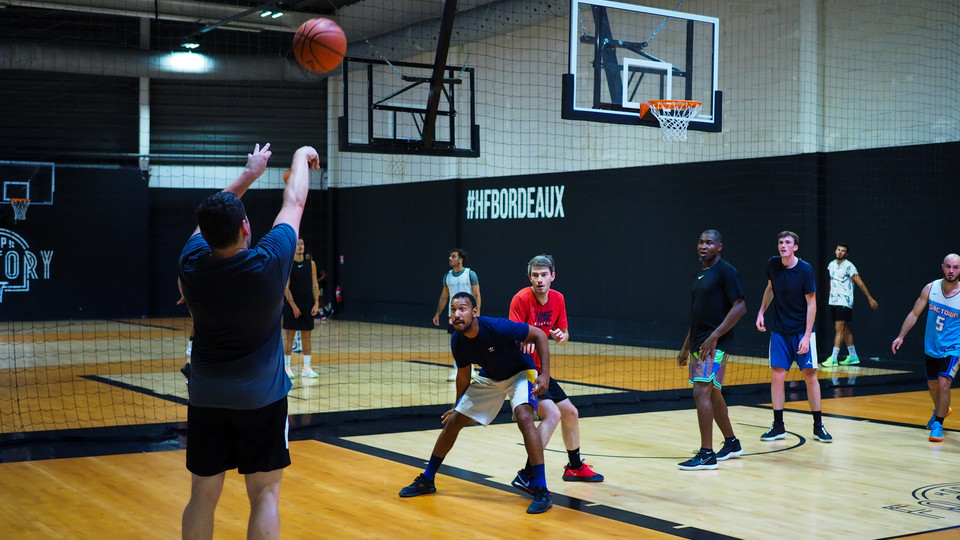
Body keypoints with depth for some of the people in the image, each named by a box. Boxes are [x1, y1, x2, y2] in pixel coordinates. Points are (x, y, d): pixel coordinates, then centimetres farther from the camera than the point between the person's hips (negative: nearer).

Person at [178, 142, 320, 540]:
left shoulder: (191, 265, -11)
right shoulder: (267, 264, -19)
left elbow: (212, 221, 10)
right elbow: (294, 202, -3)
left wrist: (249, 174, 21)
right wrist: (302, 156, 15)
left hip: (206, 398, 3)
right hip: (261, 398, -3)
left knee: (202, 496, 10)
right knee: (264, 495, 4)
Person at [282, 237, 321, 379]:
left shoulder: (311, 264, 7)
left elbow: (315, 285, 6)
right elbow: (286, 287, -8)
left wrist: (316, 303, -3)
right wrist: (293, 306, -13)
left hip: (307, 306, 3)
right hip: (291, 306, -3)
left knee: (306, 336, 5)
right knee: (289, 336, 0)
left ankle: (306, 368, 8)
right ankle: (286, 367, 7)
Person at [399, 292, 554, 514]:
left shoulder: (497, 327, -34)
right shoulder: (457, 342, -17)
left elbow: (539, 335, -23)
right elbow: (463, 374, 3)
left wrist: (545, 374, -28)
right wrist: (458, 406, 13)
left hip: (519, 373, -6)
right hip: (489, 378, 6)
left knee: (524, 418, -31)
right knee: (453, 422, 3)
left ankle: (541, 491, -26)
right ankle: (426, 481, 21)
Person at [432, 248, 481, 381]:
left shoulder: (470, 274, -5)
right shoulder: (447, 276, 9)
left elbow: (477, 295, -6)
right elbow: (444, 297, 17)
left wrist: (477, 313, -16)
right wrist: (437, 314, 13)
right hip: (452, 314, 5)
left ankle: (469, 369, 12)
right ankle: (457, 371, 10)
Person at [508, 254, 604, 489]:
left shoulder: (557, 299, 1)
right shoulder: (521, 299, -19)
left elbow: (564, 333, 10)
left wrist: (561, 336, -14)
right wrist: (526, 339, -46)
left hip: (538, 368, 8)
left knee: (571, 413, 18)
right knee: (552, 414, -24)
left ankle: (575, 467, 39)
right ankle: (526, 476, -23)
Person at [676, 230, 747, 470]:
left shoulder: (726, 271, -10)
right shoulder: (701, 273, 16)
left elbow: (740, 307, -17)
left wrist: (714, 336, -21)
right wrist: (686, 347, 20)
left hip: (715, 344, -9)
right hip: (699, 343, 9)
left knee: (701, 392, -14)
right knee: (712, 393, 15)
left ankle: (707, 454, -11)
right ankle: (731, 443, 29)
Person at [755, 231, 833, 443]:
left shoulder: (805, 269, -13)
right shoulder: (773, 264, -1)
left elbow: (811, 303, -11)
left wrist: (807, 336, -15)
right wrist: (761, 312, 11)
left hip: (802, 331, -3)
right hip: (779, 330, 3)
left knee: (810, 375, -2)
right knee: (777, 375, -1)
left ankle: (818, 426, 9)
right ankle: (778, 427, 8)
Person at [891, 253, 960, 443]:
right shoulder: (931, 288, -7)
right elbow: (914, 314, 3)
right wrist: (901, 337, -1)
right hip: (932, 348, 4)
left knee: (943, 383, -19)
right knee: (932, 384, 18)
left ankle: (938, 424, -3)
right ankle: (940, 410, 49)